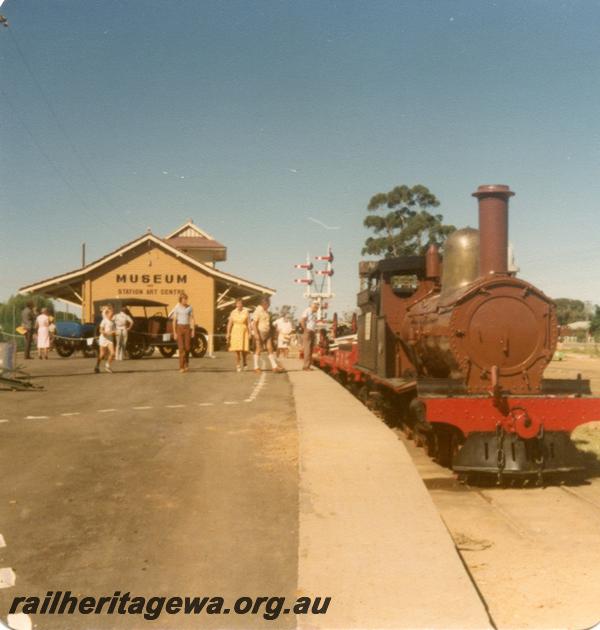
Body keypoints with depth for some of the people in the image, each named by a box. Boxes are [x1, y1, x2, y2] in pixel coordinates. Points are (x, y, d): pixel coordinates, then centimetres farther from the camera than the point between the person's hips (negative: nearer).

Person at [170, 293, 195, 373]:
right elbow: (174, 321, -1)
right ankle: (181, 367, -3)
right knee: (181, 348, -7)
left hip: (187, 328, 2)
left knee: (187, 347, 2)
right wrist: (174, 333, -6)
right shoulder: (177, 308, -2)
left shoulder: (190, 308, 2)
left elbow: (192, 319, 4)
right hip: (179, 328, -2)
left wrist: (193, 330, -4)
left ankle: (186, 362, 30)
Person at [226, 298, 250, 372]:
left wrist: (249, 333, -7)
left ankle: (244, 363, 23)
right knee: (237, 349, -6)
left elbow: (249, 323, -2)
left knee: (244, 349, -4)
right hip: (235, 332, 1)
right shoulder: (233, 312, 3)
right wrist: (228, 334, -3)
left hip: (244, 331, -1)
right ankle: (238, 365, 3)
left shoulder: (246, 312, -1)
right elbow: (229, 324, 3)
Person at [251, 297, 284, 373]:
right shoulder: (258, 311, -13)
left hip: (267, 333, 8)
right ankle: (256, 367, 7)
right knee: (258, 350, -1)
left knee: (270, 349, 4)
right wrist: (256, 334, -24)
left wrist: (271, 332, 19)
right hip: (260, 333, -8)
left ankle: (274, 366, 3)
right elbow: (254, 323, -17)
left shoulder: (266, 311, 13)